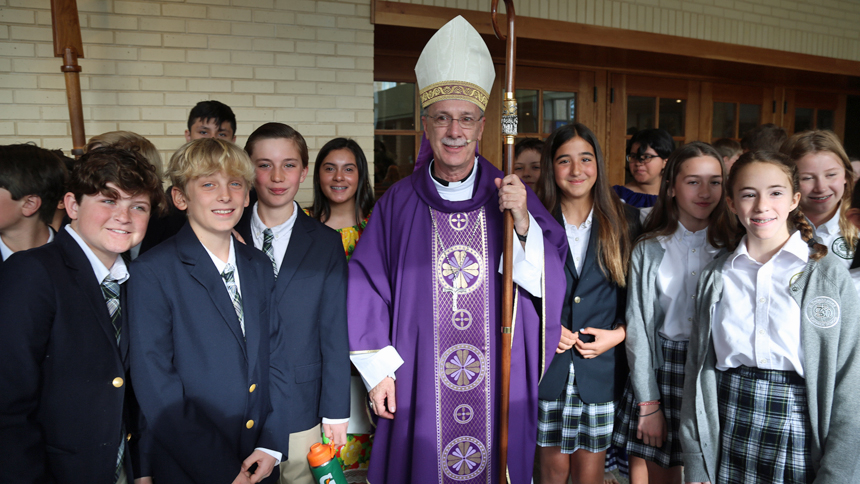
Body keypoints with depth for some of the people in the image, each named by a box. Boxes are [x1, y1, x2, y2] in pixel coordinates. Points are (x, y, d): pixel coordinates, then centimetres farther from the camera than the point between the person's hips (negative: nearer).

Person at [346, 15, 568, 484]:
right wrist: (378, 370, -4)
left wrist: (522, 222, -20)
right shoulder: (398, 203, -3)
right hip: (419, 384, 0)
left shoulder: (511, 196, -1)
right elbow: (367, 288, -1)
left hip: (499, 384, 1)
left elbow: (548, 278, -4)